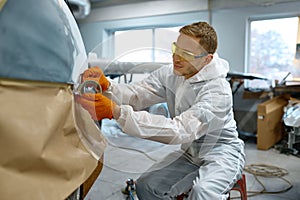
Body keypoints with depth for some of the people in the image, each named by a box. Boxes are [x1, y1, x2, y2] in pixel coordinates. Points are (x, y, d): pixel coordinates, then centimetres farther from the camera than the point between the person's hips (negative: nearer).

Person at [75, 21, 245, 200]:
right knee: (146, 185, -7)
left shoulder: (218, 91, -29)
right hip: (191, 153, 6)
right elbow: (137, 95, -15)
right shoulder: (169, 73, -6)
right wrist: (106, 86, -37)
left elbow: (179, 131, -39)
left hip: (222, 153, -6)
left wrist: (116, 112, -46)